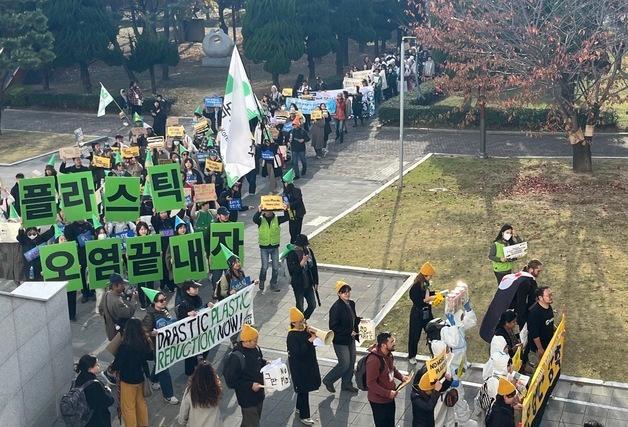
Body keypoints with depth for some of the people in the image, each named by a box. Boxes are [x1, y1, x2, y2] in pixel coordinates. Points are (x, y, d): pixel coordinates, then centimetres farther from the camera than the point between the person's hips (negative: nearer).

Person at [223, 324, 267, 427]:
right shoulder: (235, 357, -26)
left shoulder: (256, 349, -3)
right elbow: (231, 381, -22)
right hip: (247, 399, -8)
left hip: (259, 394, 8)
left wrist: (266, 364, -2)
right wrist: (250, 386, -25)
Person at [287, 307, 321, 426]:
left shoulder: (305, 329, 0)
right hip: (299, 366, -8)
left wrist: (314, 334, -14)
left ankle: (300, 407, 42)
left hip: (310, 363, 8)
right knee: (303, 390, 0)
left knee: (305, 388, 21)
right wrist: (309, 340, -31)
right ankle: (304, 416, 11)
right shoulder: (292, 336, -21)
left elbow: (313, 345, 6)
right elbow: (297, 352, -29)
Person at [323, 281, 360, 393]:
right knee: (344, 364, -1)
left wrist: (360, 320, -3)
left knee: (351, 362, 17)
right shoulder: (336, 308, -24)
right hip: (340, 341, -8)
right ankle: (328, 380, 20)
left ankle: (346, 384, 36)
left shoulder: (351, 304, 1)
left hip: (350, 339, 8)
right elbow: (333, 327, -22)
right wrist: (349, 332, -21)